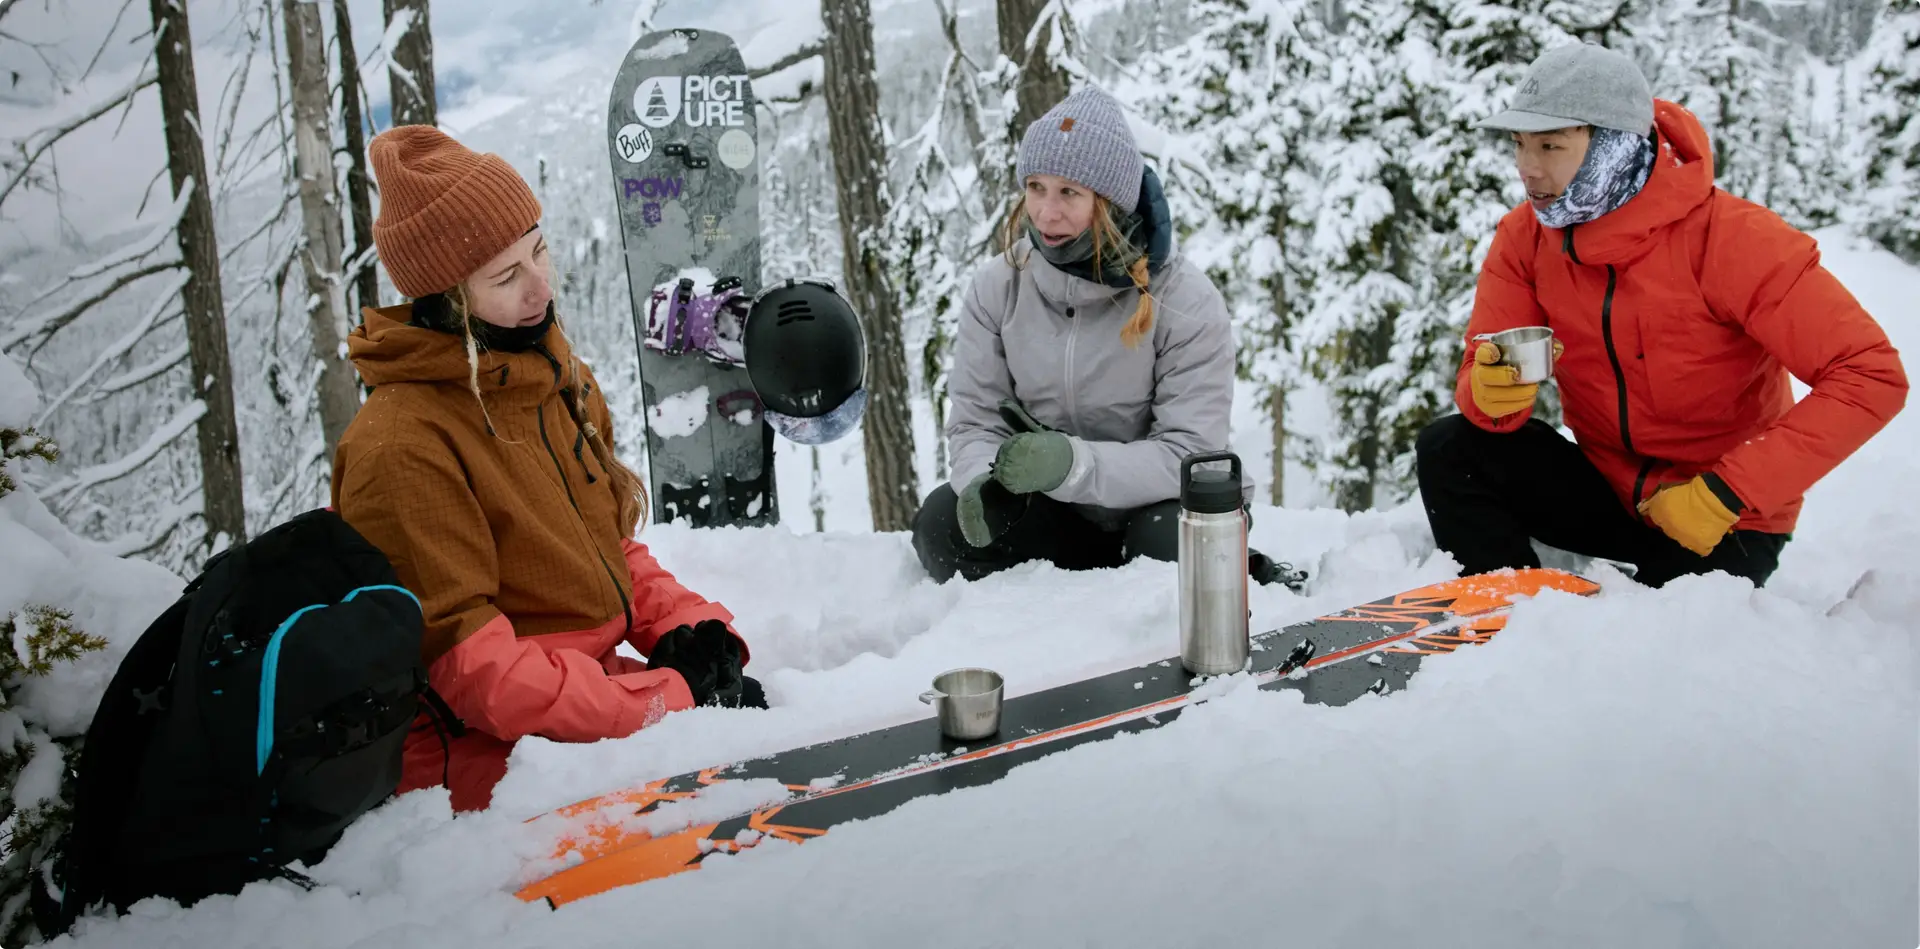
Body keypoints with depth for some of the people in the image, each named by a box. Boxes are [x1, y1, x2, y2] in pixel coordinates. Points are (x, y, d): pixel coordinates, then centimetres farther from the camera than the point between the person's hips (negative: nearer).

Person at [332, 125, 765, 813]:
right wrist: (670, 701, -22)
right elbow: (467, 662, -20)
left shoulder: (559, 380, 10)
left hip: (594, 689, 8)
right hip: (479, 748, -8)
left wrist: (689, 628, -2)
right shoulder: (400, 446, -17)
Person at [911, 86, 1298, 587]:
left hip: (1153, 507, -3)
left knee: (1170, 546, -36)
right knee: (941, 526, -23)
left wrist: (1074, 462, -39)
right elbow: (975, 421, -6)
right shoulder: (997, 288, -7)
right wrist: (985, 480, -30)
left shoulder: (1186, 302, -17)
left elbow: (1187, 453, -23)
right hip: (1057, 516, 3)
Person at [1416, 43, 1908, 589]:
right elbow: (1482, 375, -8)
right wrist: (1489, 392, -35)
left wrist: (1725, 493, -30)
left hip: (1723, 521, -4)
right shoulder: (1525, 236, -8)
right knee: (1450, 450, -17)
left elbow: (1873, 376, -25)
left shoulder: (1729, 237, -23)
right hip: (1608, 489, 4)